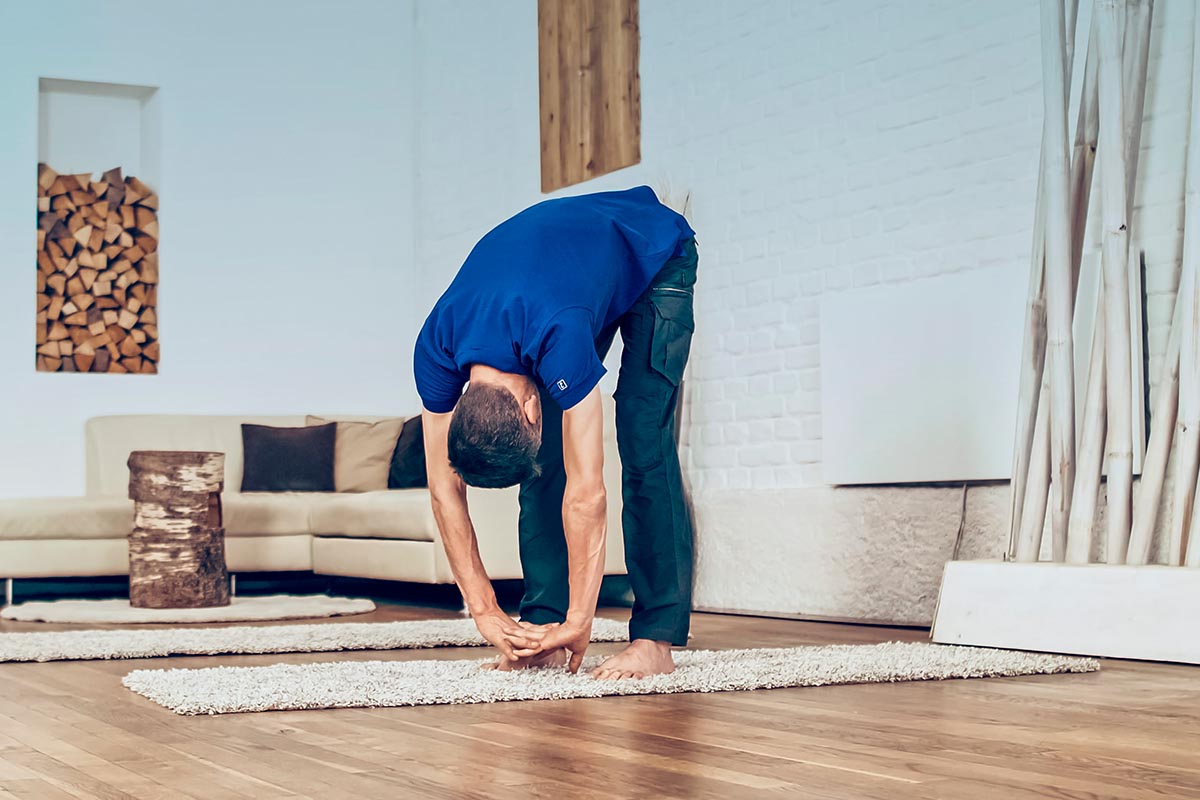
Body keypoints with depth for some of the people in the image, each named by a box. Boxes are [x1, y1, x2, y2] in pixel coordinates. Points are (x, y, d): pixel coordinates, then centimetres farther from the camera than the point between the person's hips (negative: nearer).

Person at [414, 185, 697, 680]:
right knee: (544, 462, -8)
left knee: (645, 450, -18)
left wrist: (579, 623, -33)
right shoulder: (435, 352, -26)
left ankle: (657, 638, -17)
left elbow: (586, 494, -39)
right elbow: (444, 489, -17)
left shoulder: (558, 336, -44)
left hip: (655, 259, -5)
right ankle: (541, 628, -5)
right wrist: (485, 614, -18)